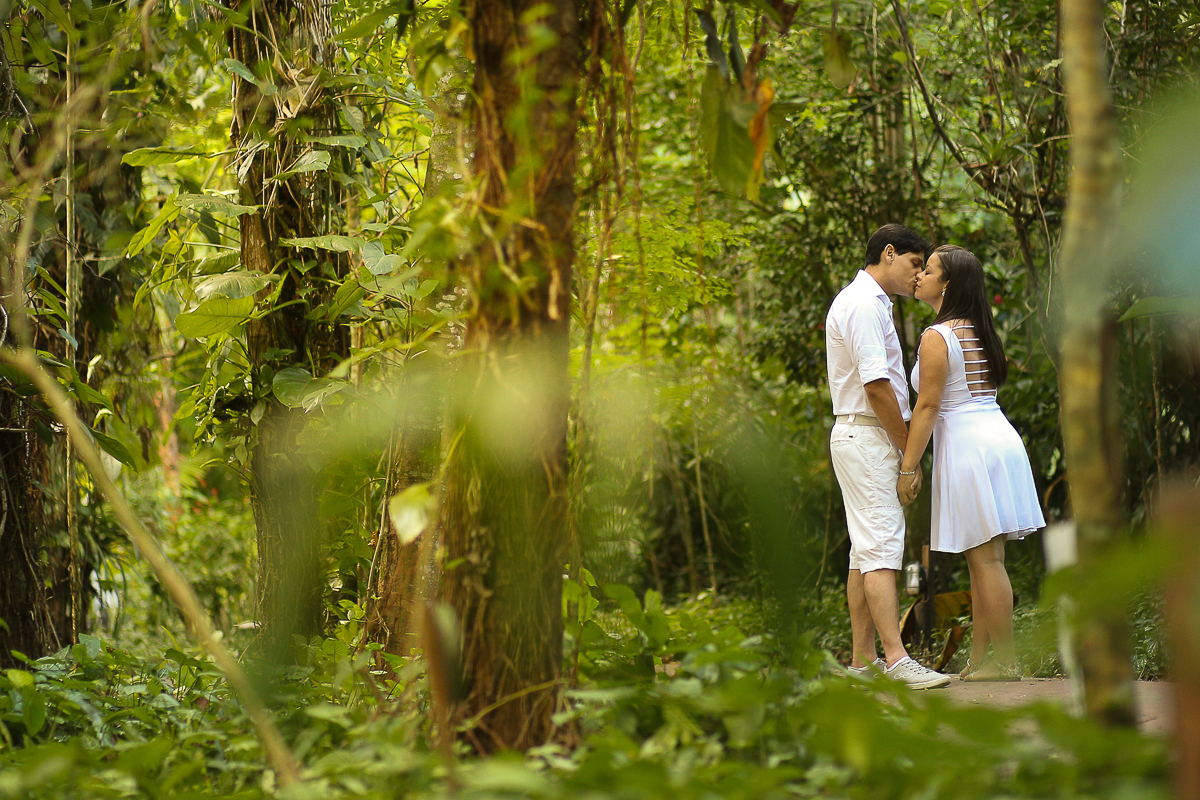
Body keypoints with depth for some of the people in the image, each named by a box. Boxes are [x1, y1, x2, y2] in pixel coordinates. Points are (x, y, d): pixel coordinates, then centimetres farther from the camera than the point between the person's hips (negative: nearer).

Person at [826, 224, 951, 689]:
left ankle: (863, 660, 11)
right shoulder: (865, 304, -13)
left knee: (866, 550, 9)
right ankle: (895, 659, -21)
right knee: (881, 547, -15)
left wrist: (903, 445, 15)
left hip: (863, 437, 11)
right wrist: (909, 449, -13)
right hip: (867, 437, -11)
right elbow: (876, 385, -20)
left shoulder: (866, 301, 21)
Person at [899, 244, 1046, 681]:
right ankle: (978, 660, 12)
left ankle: (1006, 663, -6)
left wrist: (907, 468, -11)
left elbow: (928, 407, -14)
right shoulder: (980, 332, 16)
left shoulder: (937, 337, -10)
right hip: (998, 436, 9)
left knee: (986, 559, -7)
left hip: (969, 445, -9)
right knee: (982, 560, 10)